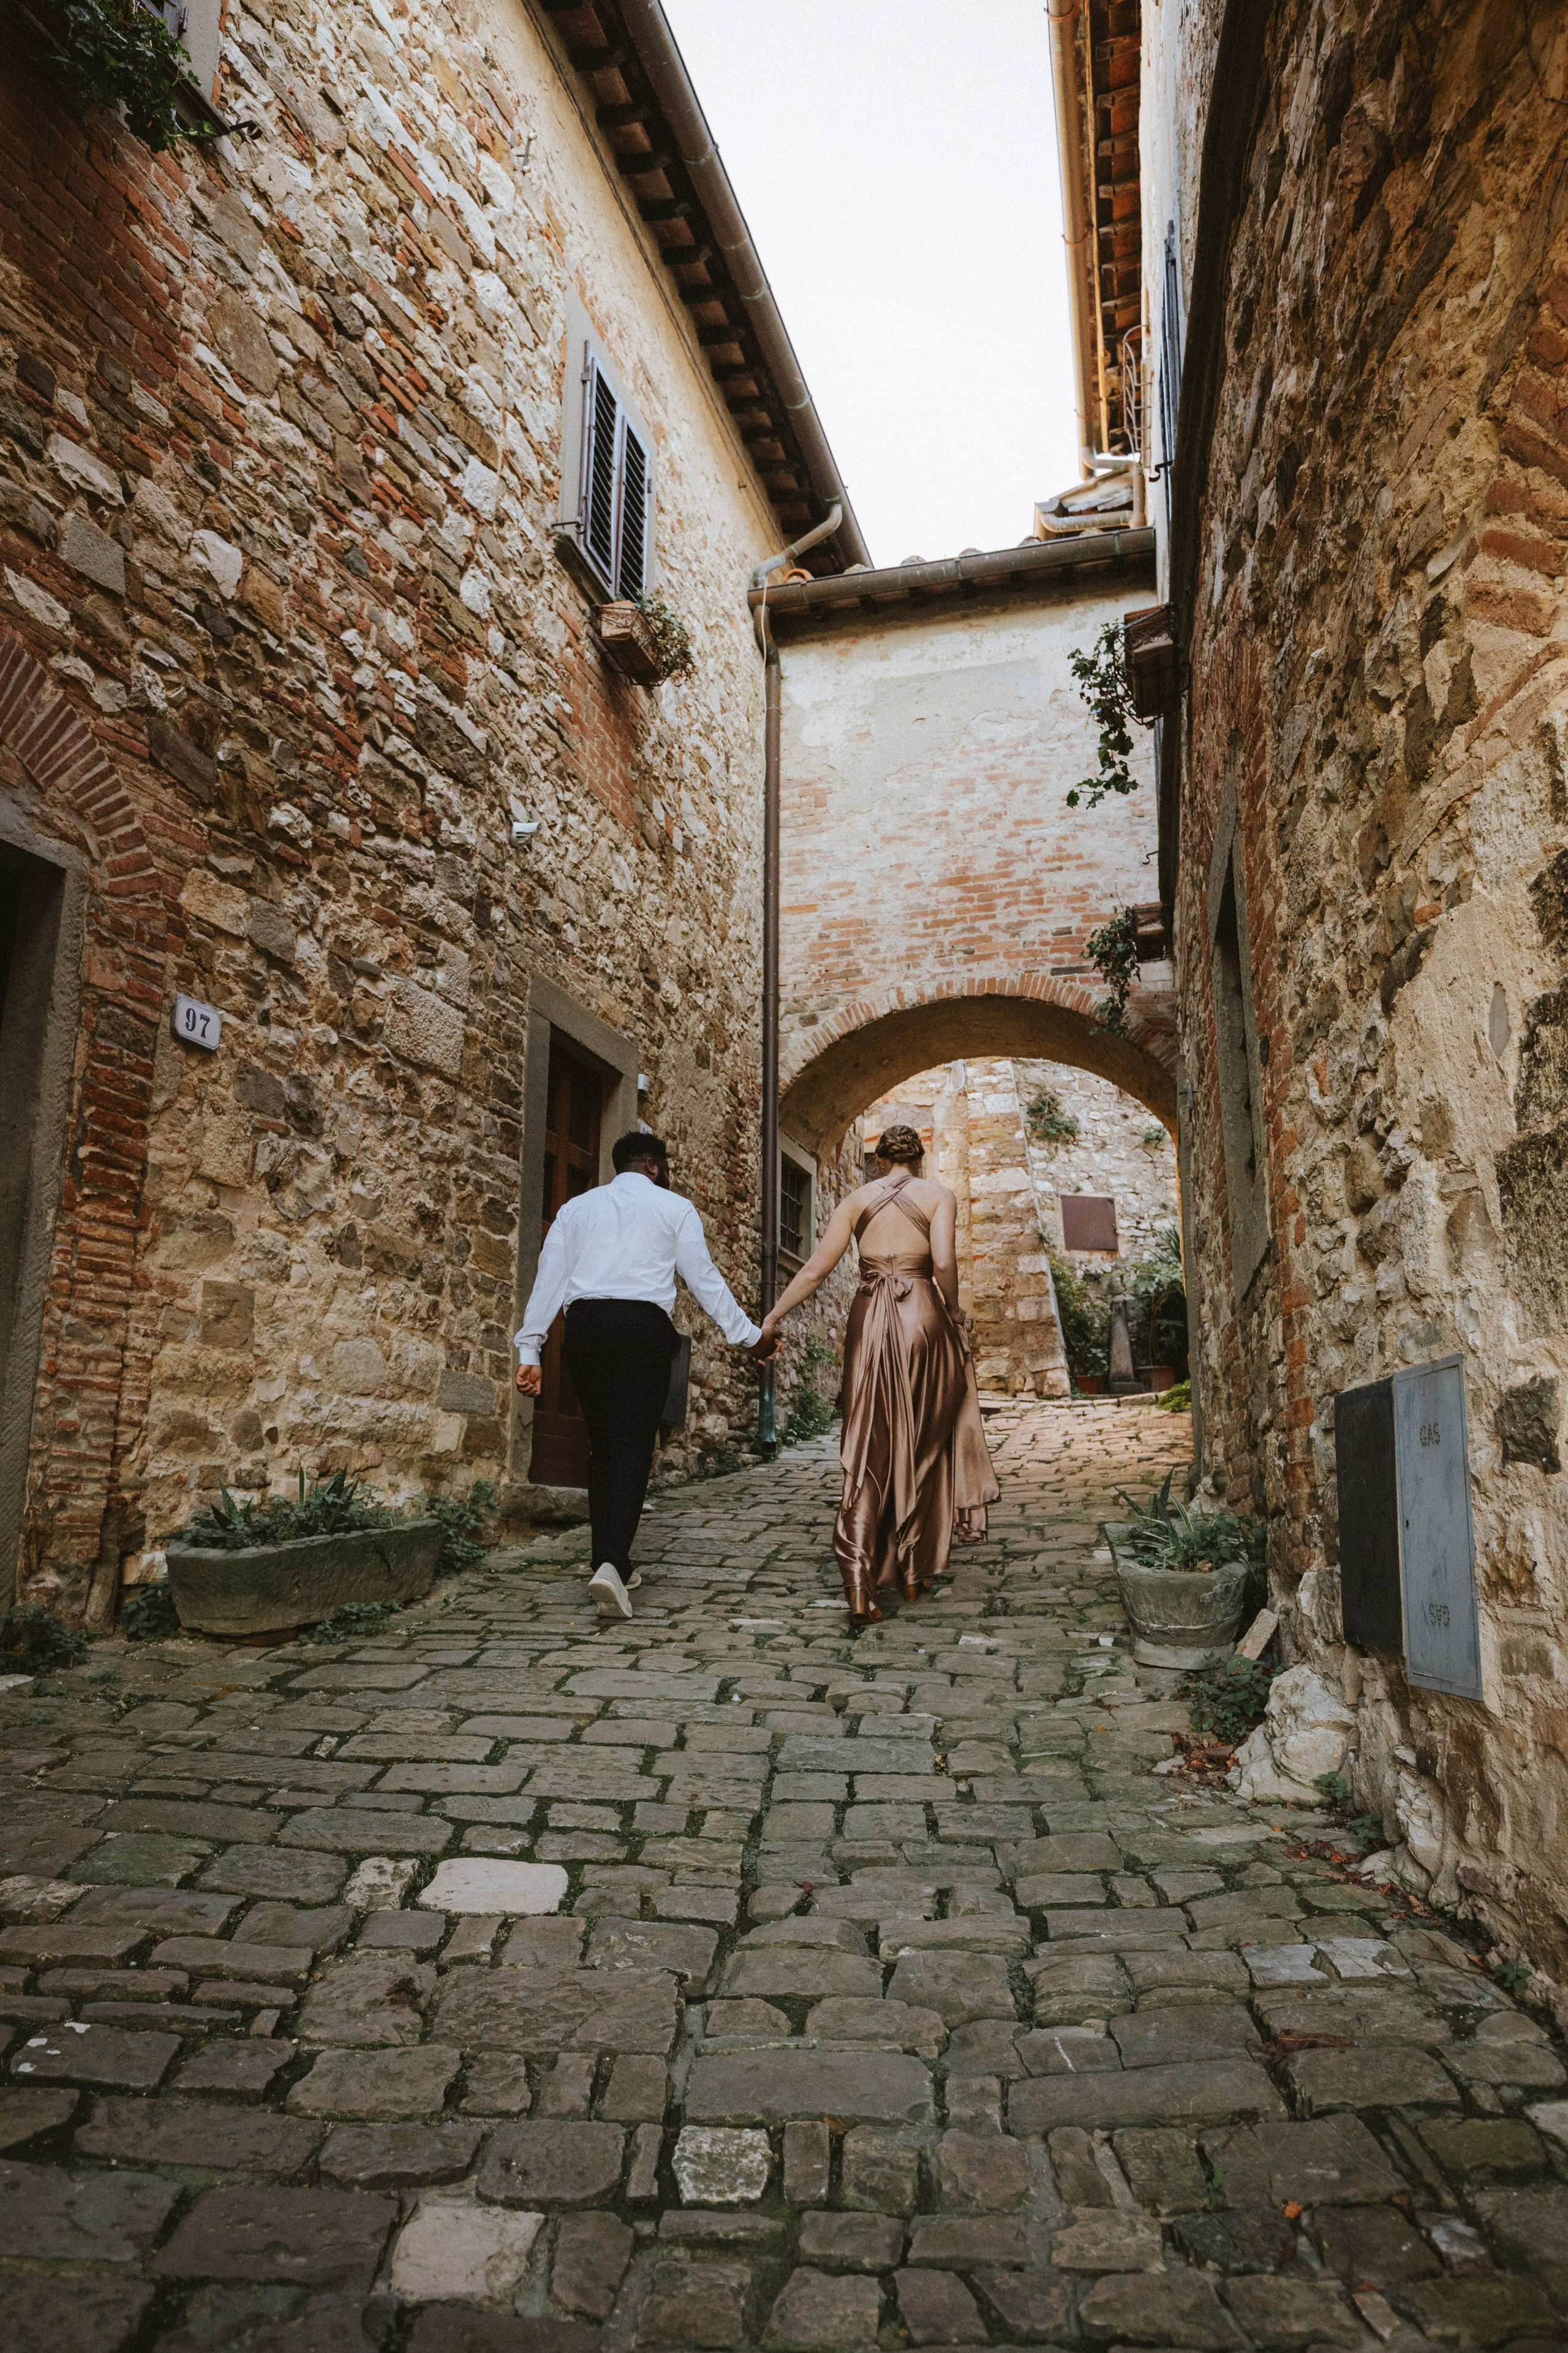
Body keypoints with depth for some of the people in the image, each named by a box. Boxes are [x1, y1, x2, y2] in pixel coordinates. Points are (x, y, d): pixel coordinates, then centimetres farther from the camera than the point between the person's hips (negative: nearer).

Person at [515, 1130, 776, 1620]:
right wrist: (749, 1337, 16)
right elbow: (705, 1280, 9)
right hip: (643, 1326, -3)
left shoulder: (575, 1208, 21)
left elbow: (549, 1280, 13)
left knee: (601, 1444, 13)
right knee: (633, 1445, -4)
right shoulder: (674, 1208, 12)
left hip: (584, 1324, 4)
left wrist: (530, 1349, 11)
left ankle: (610, 1562, 17)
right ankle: (612, 1563, -19)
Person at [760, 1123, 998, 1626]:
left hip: (869, 1322, 1)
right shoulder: (938, 1196, 4)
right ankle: (914, 1572, 22)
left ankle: (859, 1583, -12)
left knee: (867, 1453, 2)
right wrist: (953, 1313, 4)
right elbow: (943, 1263, -12)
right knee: (920, 1450, 13)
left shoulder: (857, 1199, 9)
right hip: (922, 1319, -1)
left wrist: (773, 1317, 7)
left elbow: (817, 1268, 2)